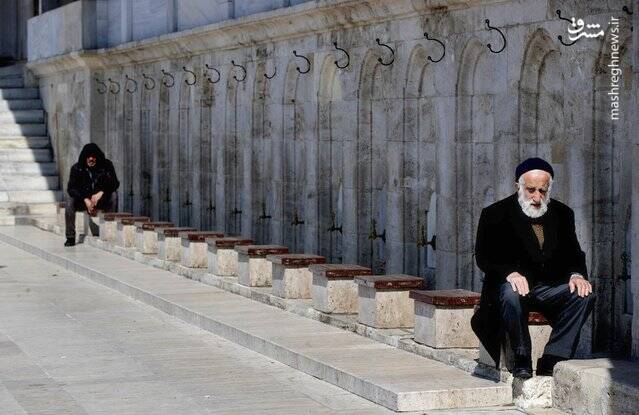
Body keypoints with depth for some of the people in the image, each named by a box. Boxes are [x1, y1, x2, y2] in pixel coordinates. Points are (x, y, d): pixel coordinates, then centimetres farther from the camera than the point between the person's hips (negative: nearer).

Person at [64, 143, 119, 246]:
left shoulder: (106, 165, -10)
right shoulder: (76, 168, -9)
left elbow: (115, 183, -18)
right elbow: (71, 188, -15)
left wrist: (101, 193, -36)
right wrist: (86, 200, -30)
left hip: (102, 200, 0)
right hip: (83, 200, 0)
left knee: (113, 195, -29)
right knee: (70, 202, -28)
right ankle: (70, 237, -20)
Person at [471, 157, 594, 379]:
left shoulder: (562, 214, 8)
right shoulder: (496, 214, -3)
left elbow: (574, 253, 11)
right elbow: (483, 256, -9)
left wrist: (577, 275, -13)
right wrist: (509, 273, -28)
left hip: (550, 286, 4)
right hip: (513, 284, -4)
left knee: (583, 294, -23)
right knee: (511, 295, -38)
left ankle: (551, 361, -22)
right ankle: (521, 361, -23)